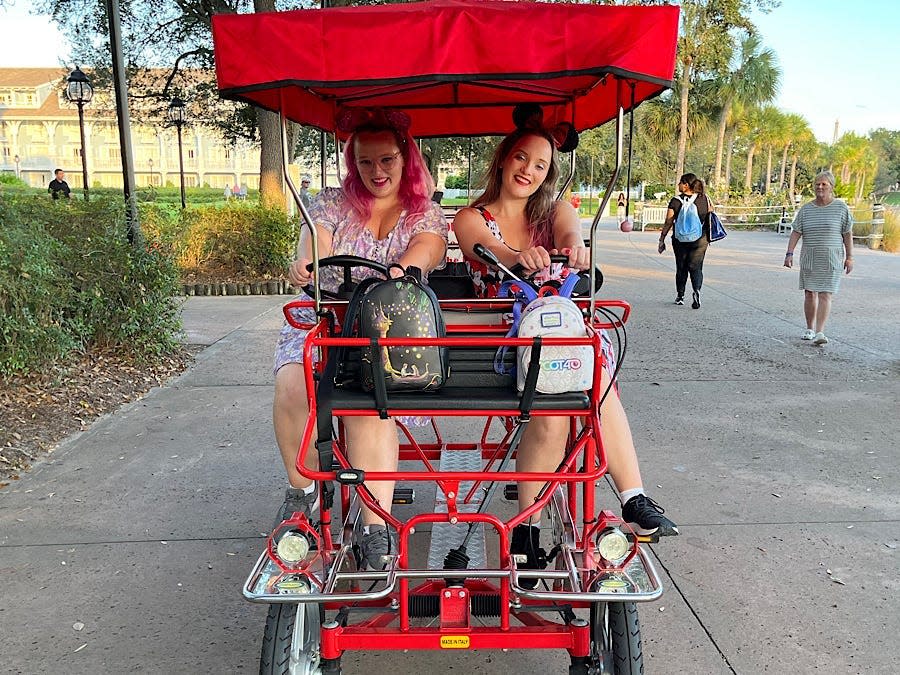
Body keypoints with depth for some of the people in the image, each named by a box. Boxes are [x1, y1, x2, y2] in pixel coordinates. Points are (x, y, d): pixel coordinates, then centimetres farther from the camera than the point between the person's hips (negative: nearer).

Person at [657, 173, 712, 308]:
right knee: (695, 267, 7)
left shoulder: (676, 201, -9)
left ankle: (680, 296, 20)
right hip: (700, 240, 1)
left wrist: (661, 240, 0)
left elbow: (668, 223, -8)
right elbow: (711, 218, 5)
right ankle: (696, 290, -18)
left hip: (680, 240, -1)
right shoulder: (705, 199, -1)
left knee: (681, 267, 13)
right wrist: (709, 237, 18)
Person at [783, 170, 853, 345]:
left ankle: (820, 332, -13)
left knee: (825, 295, -8)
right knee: (809, 293, 8)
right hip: (809, 257, 3)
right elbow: (796, 232, 1)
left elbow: (847, 234, 1)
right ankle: (810, 329, 20)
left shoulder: (841, 207, -1)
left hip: (831, 258, -3)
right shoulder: (806, 209, 4)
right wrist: (789, 253, -9)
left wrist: (849, 257, -1)